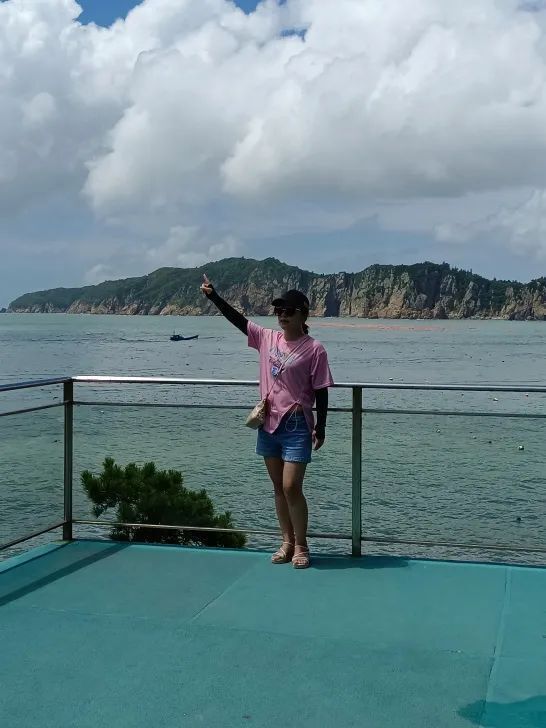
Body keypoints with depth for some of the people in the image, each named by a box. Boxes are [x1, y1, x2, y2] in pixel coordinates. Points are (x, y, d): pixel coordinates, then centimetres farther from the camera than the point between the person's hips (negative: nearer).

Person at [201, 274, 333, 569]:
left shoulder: (314, 349, -9)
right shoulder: (267, 338, 5)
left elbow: (321, 392, -7)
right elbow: (237, 319, 3)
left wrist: (320, 427, -8)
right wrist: (213, 295, -7)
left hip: (296, 426, -5)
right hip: (268, 423, 6)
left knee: (291, 487, -7)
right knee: (278, 487, 12)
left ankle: (301, 546, 9)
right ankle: (287, 542, 23)